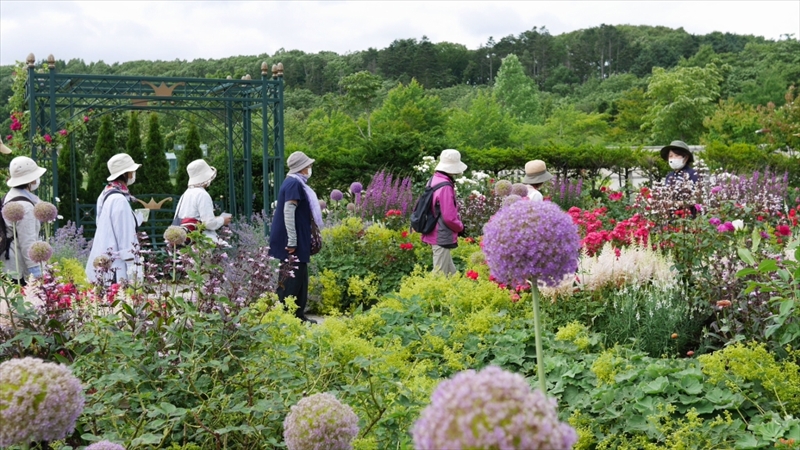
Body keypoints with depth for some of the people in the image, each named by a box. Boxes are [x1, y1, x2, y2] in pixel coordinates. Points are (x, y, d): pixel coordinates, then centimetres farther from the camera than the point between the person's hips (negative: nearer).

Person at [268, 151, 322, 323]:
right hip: (293, 243, -10)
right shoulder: (294, 184, -17)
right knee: (290, 281, -6)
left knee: (300, 280, 14)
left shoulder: (296, 183, 14)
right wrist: (292, 242, -24)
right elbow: (288, 212, -23)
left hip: (298, 242, 10)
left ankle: (298, 316, 20)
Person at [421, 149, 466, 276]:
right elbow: (449, 217, -23)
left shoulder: (434, 180, 6)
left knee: (450, 273, 19)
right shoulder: (445, 187, -22)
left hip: (436, 234, 10)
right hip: (442, 237, -10)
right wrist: (461, 228, -4)